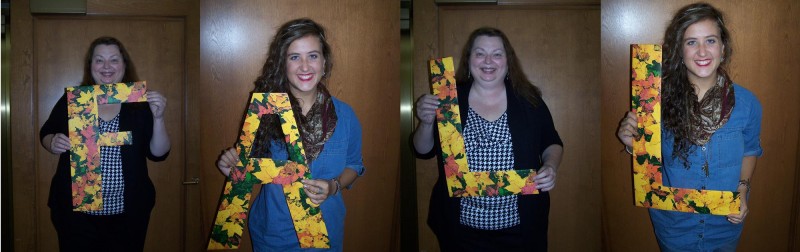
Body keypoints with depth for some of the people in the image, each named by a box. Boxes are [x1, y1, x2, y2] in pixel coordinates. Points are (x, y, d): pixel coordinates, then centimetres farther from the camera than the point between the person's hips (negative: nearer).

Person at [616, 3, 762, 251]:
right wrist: (633, 143, -27)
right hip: (673, 222, -1)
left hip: (725, 223, 2)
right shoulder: (662, 100, -17)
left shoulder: (747, 103, -12)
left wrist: (742, 189, -11)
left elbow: (750, 150, 5)